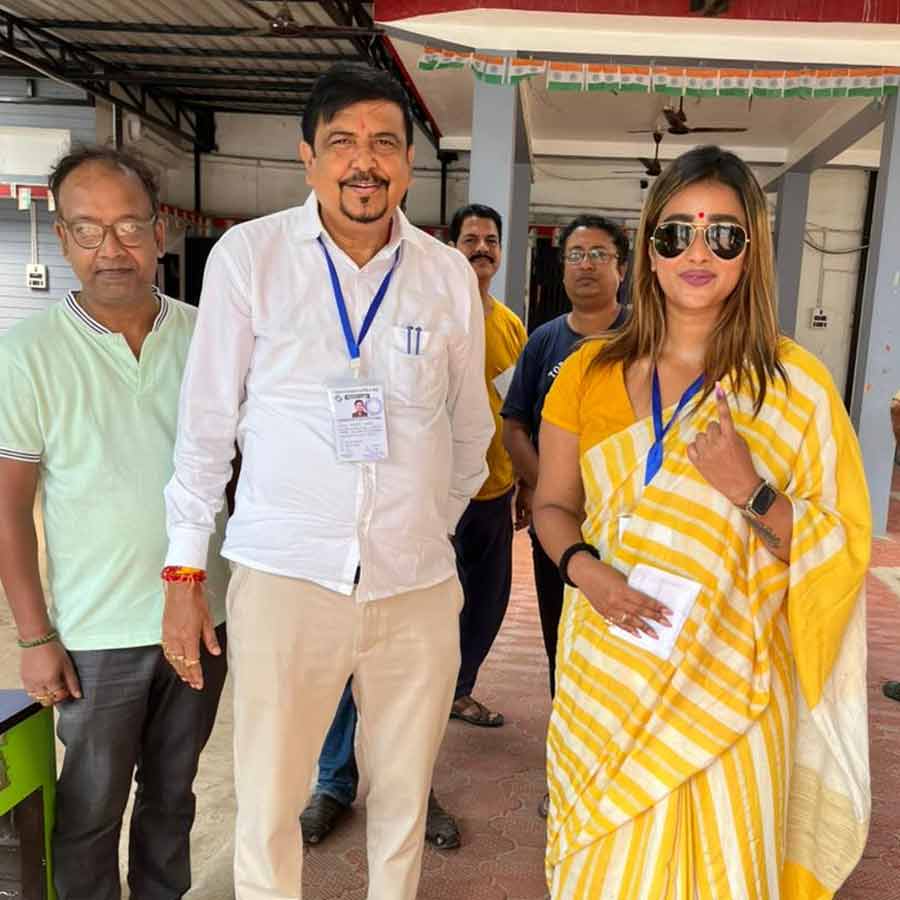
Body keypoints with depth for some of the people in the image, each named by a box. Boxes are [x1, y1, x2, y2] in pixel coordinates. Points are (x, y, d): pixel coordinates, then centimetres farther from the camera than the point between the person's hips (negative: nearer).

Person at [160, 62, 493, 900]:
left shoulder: (449, 275, 4)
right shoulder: (247, 253, -2)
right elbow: (206, 421, 1)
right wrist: (184, 570, 1)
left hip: (417, 584, 3)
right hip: (283, 575, -2)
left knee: (404, 802, 16)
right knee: (266, 807, 7)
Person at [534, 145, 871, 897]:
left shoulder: (793, 382, -6)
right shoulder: (590, 371, 0)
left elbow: (844, 551, -5)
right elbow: (552, 506, 6)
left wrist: (750, 491, -22)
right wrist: (583, 568, -14)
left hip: (726, 678, -1)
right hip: (608, 672, 2)